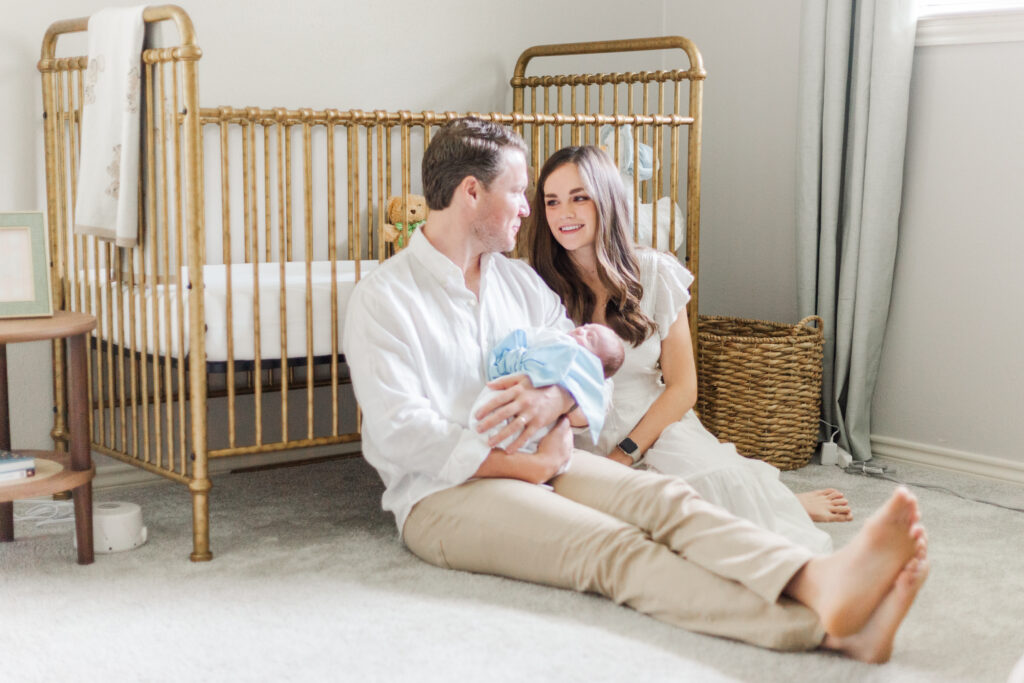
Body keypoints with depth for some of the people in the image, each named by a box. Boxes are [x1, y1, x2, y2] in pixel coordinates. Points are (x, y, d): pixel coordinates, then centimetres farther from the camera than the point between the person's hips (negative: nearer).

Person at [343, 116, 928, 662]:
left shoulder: (520, 282, 18)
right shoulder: (383, 298, -5)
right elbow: (403, 433, -15)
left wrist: (554, 398, -10)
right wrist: (536, 465, -15)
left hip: (542, 461, 7)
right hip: (445, 492, -7)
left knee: (662, 497, -24)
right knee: (614, 547, -30)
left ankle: (818, 583, -50)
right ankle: (823, 628, -51)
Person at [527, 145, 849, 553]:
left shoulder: (655, 273, 4)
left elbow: (682, 388, 3)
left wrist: (625, 454, -10)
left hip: (658, 429, 1)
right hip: (580, 445, -1)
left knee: (723, 480, -32)